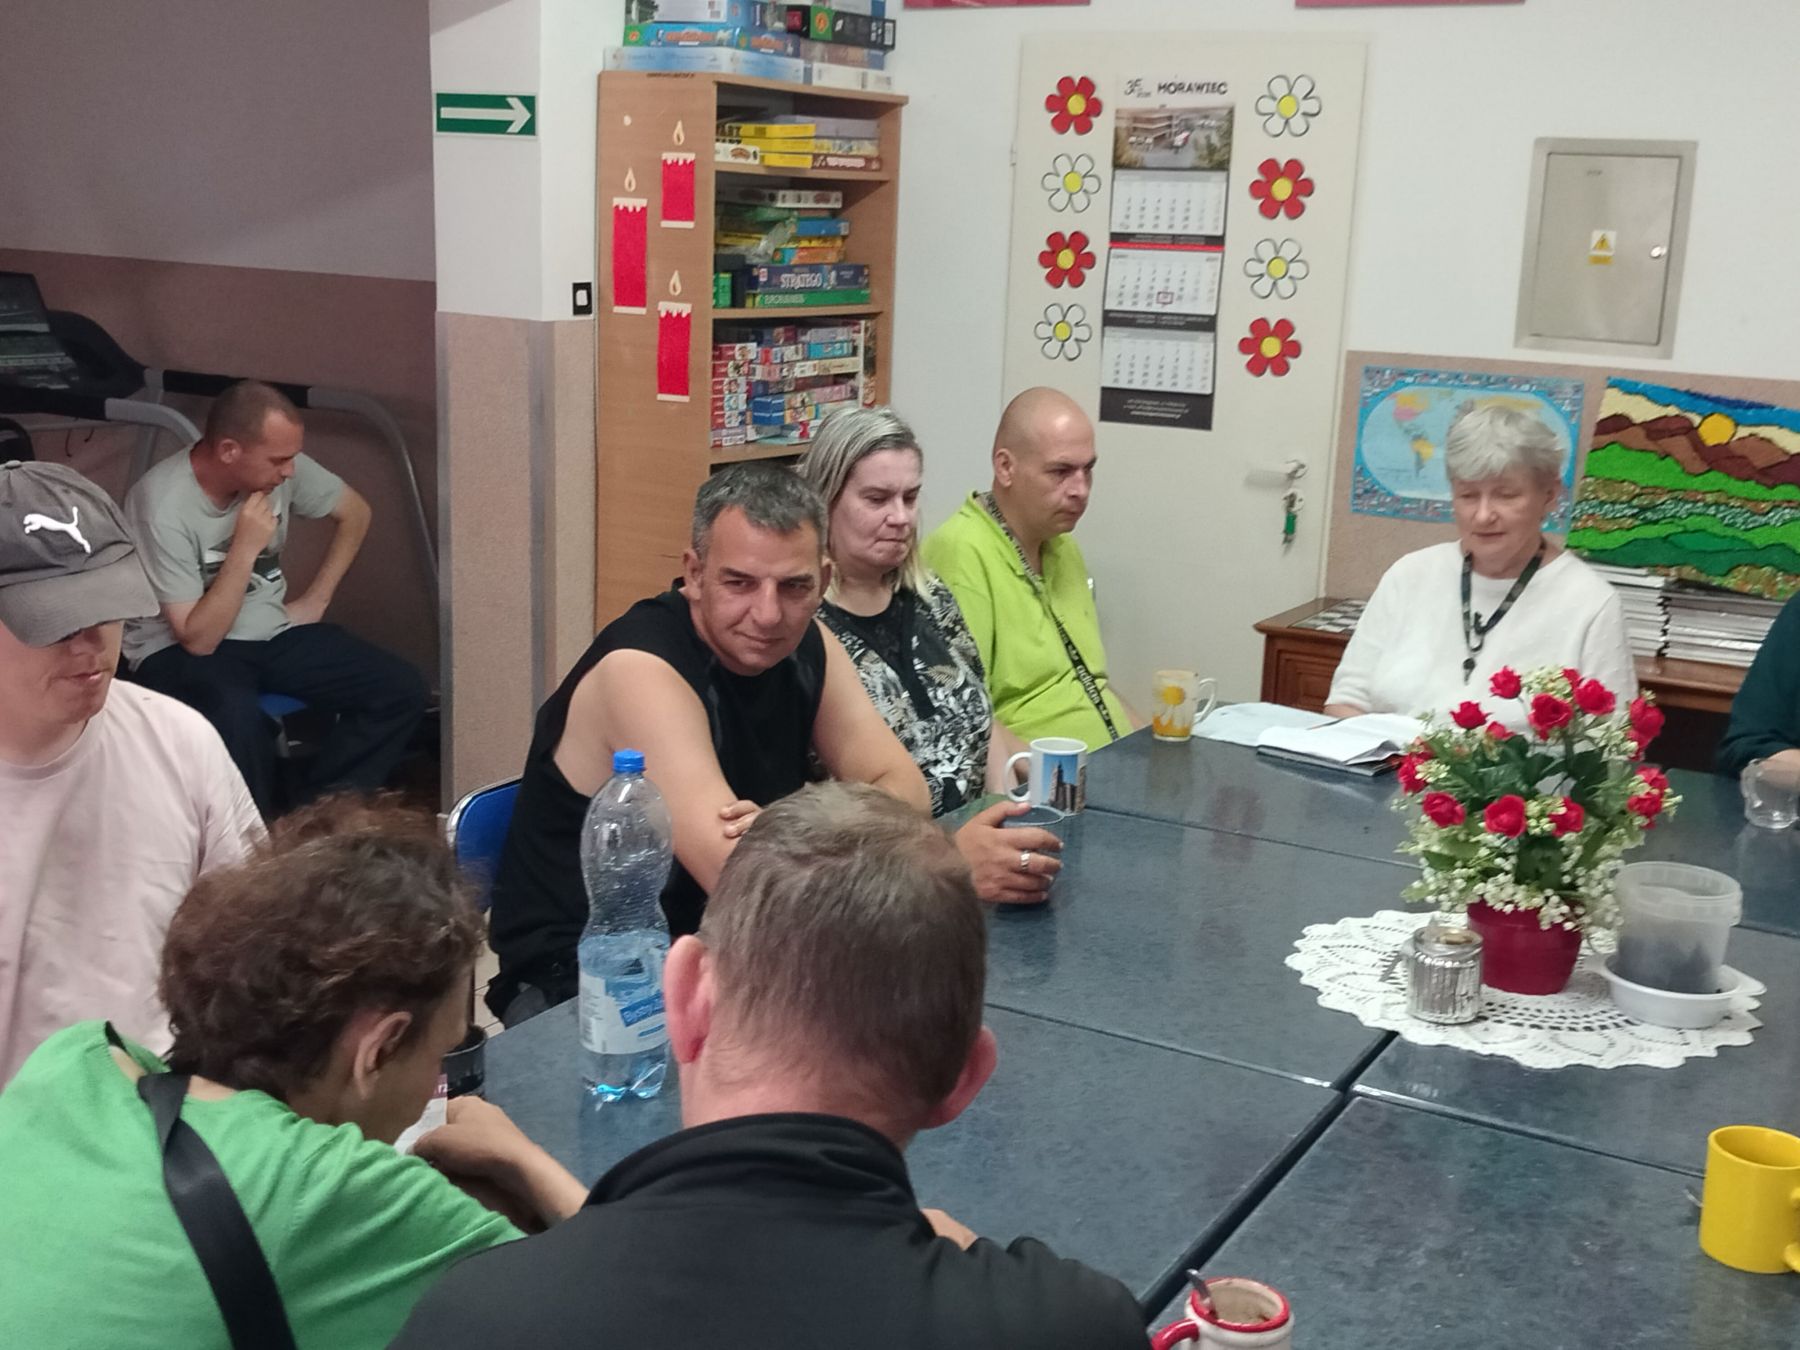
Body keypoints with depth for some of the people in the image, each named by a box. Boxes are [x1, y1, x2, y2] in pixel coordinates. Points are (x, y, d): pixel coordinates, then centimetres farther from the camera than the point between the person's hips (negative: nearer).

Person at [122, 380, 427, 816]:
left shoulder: (281, 468, -8)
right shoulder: (163, 506, -24)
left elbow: (353, 512, 13)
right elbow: (198, 639, -23)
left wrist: (315, 599, 6)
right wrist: (245, 548, -27)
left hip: (271, 631, 6)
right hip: (180, 649, -6)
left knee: (400, 689, -14)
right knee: (238, 717, -40)